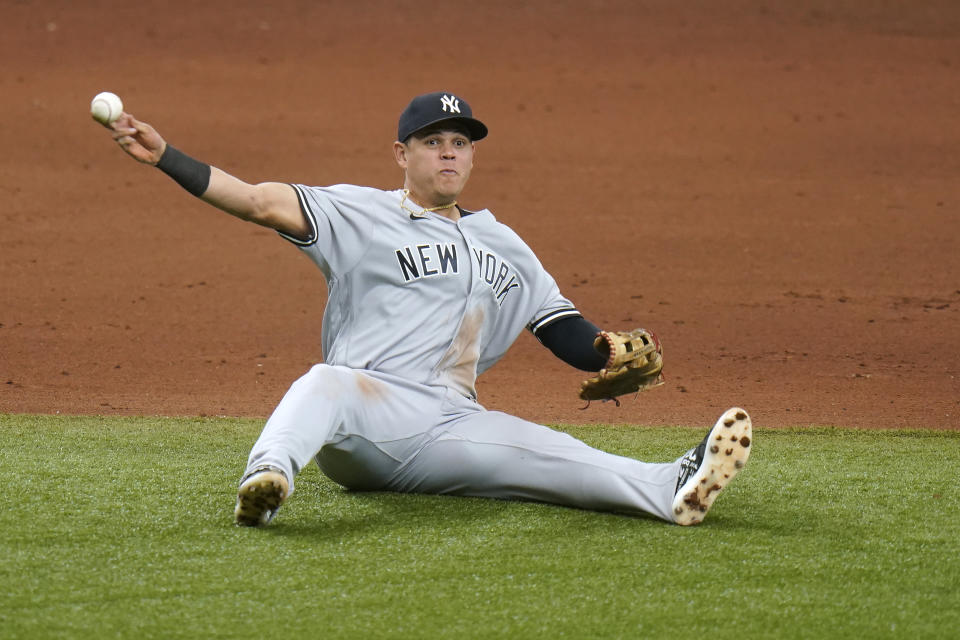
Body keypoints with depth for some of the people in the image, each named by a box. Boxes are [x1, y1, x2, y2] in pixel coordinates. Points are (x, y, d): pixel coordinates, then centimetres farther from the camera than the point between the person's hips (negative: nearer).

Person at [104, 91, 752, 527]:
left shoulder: (504, 246, 27)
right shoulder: (360, 213, 11)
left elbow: (564, 330, 23)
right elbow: (262, 201, 0)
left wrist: (614, 355, -1)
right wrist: (164, 157, -13)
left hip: (451, 427, 4)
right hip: (363, 419, -3)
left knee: (551, 453, -22)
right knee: (326, 382, -38)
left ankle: (673, 489, -44)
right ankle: (267, 477, -65)